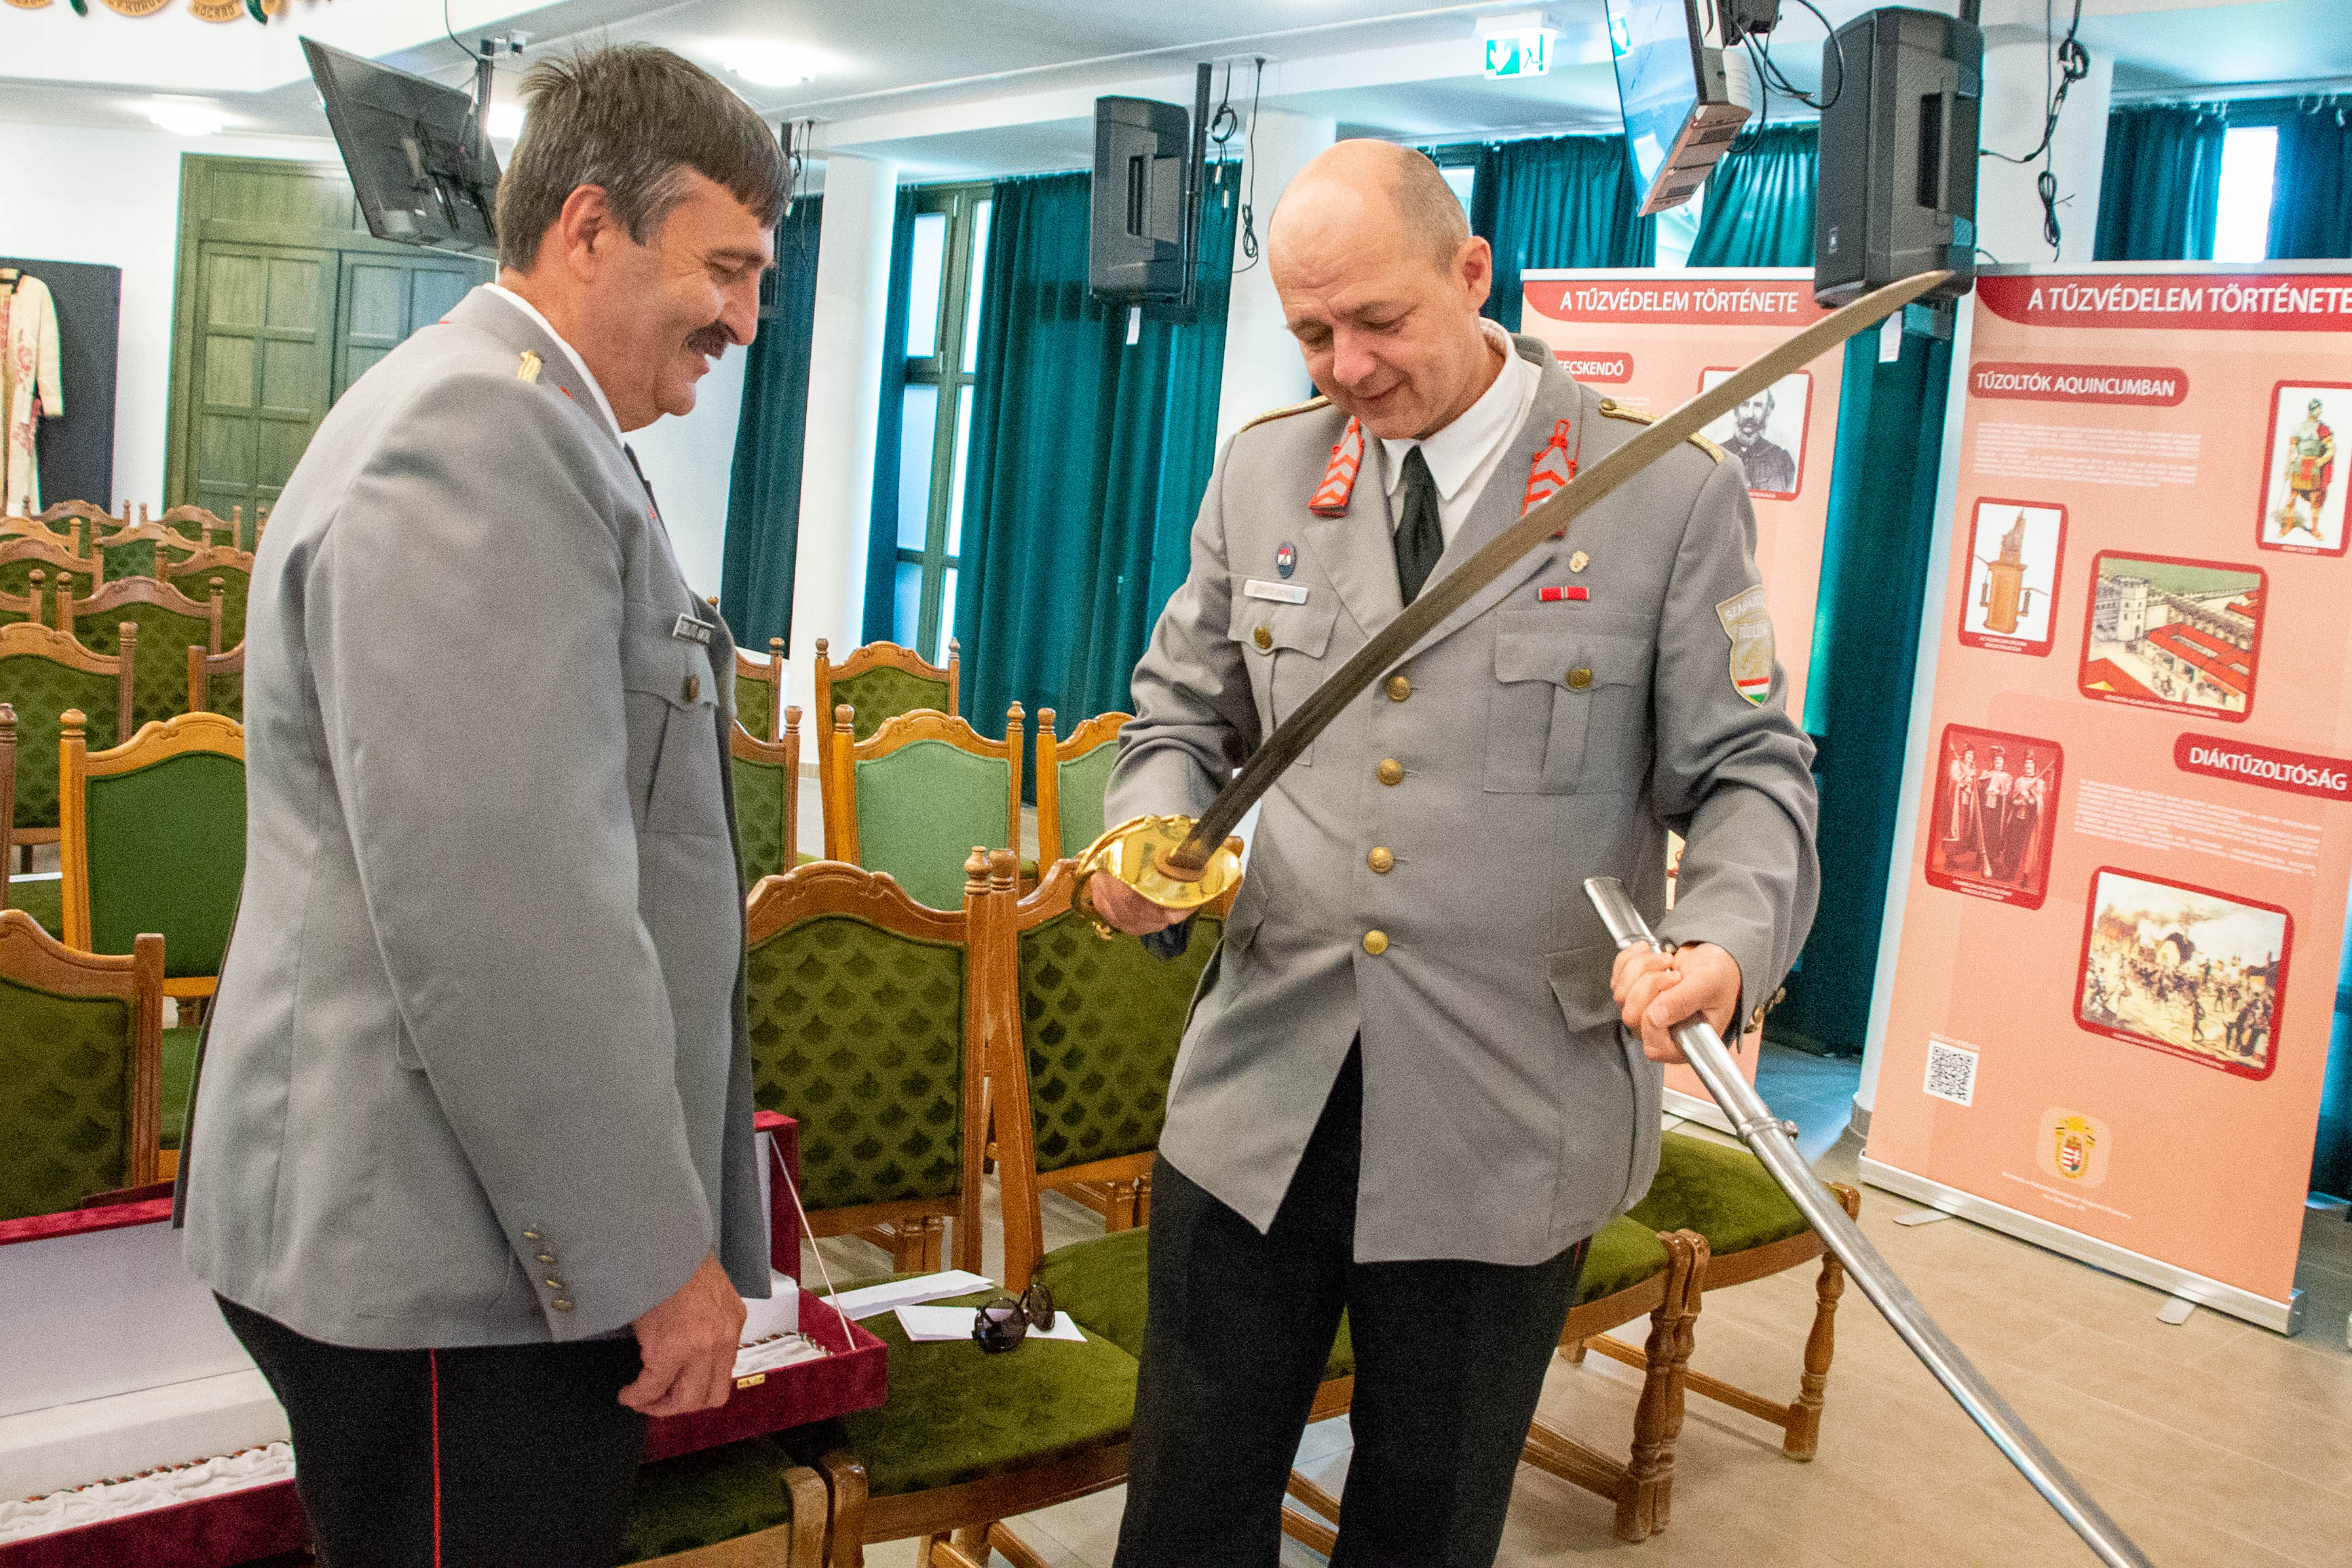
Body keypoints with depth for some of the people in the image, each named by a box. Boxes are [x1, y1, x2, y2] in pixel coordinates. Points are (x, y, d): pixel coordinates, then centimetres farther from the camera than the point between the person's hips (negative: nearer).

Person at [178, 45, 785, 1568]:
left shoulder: (516, 426, 15)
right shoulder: (478, 440, -19)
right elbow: (498, 914, -26)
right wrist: (656, 1257, -18)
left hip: (517, 1224, 10)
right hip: (446, 1258, -10)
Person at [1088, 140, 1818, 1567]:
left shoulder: (1672, 500, -5)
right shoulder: (1262, 475, 7)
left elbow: (1750, 774, -2)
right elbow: (1185, 714, 16)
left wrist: (1725, 944, -23)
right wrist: (1150, 837, -6)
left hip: (1505, 1124, -2)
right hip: (1260, 1089, 3)